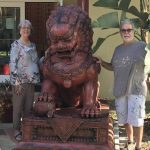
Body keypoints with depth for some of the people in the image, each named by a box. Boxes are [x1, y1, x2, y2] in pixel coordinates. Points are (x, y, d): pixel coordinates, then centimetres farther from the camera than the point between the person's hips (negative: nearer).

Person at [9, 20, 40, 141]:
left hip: (31, 80, 6)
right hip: (20, 80, -6)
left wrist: (36, 78, 13)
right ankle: (17, 130, 11)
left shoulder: (33, 45, 12)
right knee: (18, 106, 1)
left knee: (29, 106, 10)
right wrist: (17, 82, -18)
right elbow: (12, 64, -13)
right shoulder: (16, 44, -8)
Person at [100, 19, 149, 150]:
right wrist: (102, 63, 4)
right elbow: (113, 67, 21)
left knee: (136, 119, -6)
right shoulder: (118, 49, 13)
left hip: (136, 89, -5)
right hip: (120, 89, 5)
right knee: (125, 119, 14)